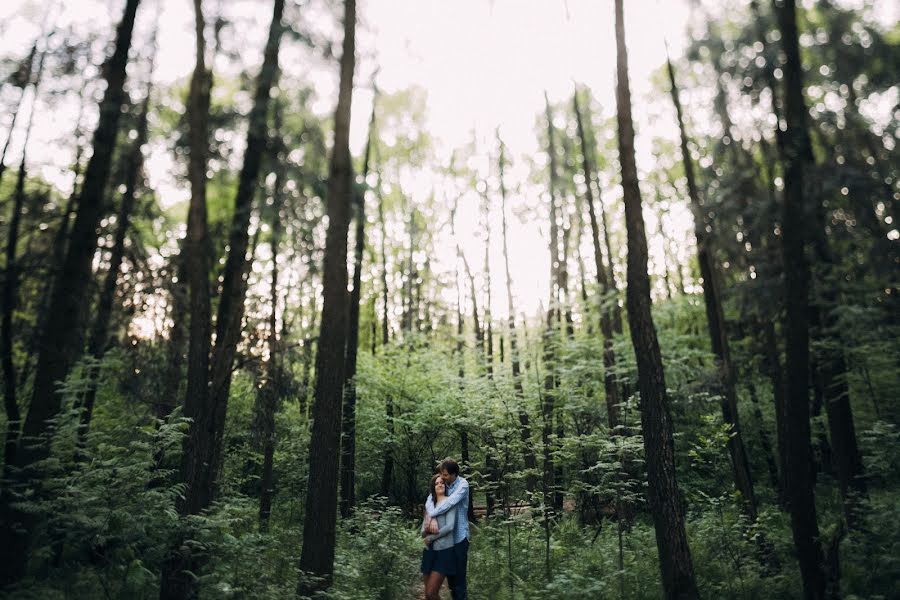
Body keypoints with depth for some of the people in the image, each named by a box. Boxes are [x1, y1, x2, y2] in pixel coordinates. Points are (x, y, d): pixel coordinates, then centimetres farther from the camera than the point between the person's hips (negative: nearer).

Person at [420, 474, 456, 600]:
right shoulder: (430, 502, 14)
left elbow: (450, 526, -15)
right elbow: (423, 529, 10)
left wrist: (430, 538, -8)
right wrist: (425, 531, -14)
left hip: (444, 550, -6)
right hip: (429, 550, 6)